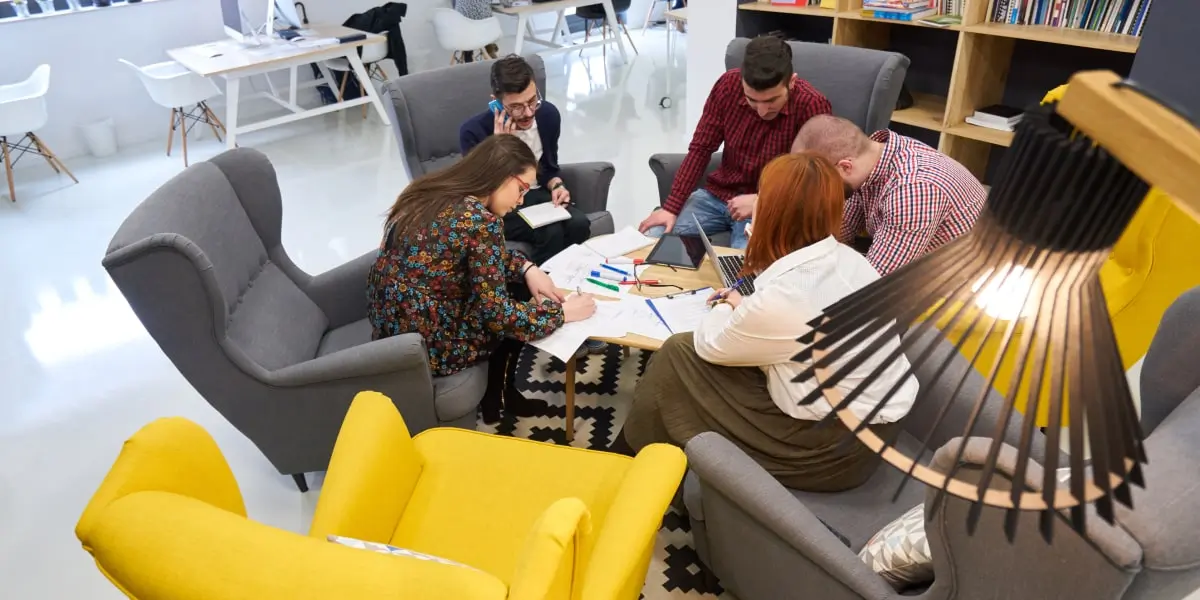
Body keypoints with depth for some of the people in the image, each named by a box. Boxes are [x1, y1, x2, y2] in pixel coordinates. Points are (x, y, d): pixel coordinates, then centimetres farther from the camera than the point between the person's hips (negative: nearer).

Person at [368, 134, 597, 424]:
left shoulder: (429, 192, 3)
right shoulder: (480, 221, -22)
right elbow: (496, 313, -20)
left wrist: (526, 268, 4)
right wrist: (561, 311, -8)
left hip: (390, 324, 8)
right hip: (427, 344, -8)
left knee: (515, 283, 19)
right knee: (514, 315, 15)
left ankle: (495, 392, 32)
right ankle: (497, 396, 36)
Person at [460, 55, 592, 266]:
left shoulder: (548, 114, -5)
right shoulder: (473, 131, -21)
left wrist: (556, 186, -11)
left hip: (537, 195, 5)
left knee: (579, 224, -23)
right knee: (551, 233, -30)